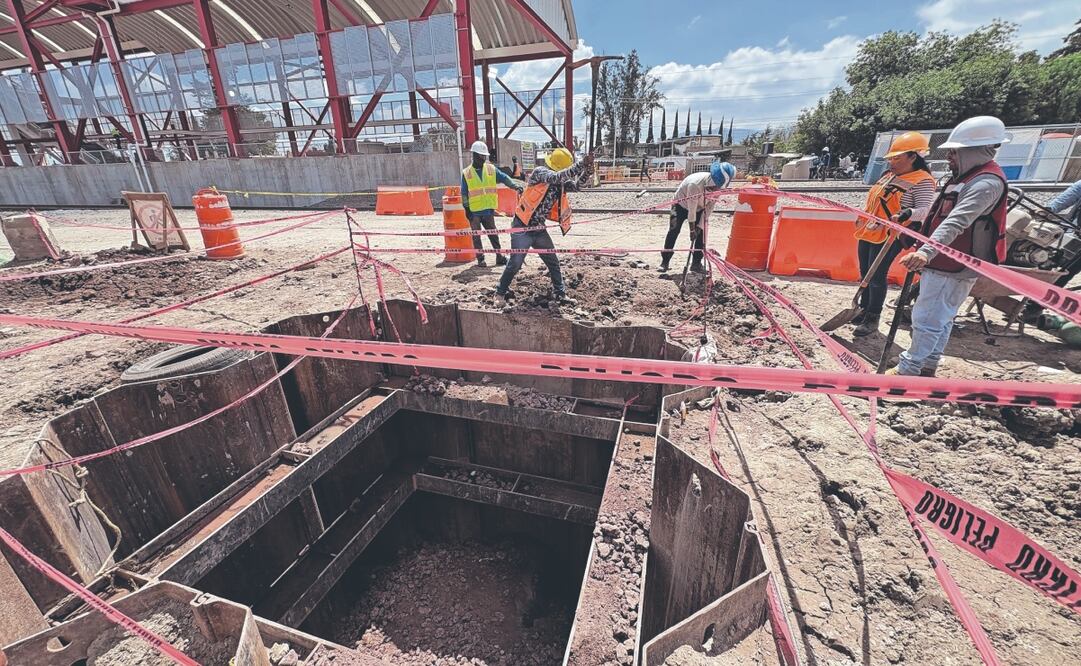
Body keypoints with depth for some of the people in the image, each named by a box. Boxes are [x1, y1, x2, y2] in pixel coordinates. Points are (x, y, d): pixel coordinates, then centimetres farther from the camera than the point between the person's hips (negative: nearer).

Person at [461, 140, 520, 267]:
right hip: (474, 211, -2)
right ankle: (480, 258, 13)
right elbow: (464, 193, 2)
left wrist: (515, 186, -20)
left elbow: (504, 178, -4)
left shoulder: (491, 169, 5)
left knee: (493, 234, 8)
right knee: (476, 235, 4)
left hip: (488, 209, 2)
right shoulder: (466, 173, 0)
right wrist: (466, 208, -2)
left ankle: (499, 256, 14)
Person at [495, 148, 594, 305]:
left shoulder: (559, 181, 7)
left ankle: (561, 294, 20)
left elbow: (576, 184, 6)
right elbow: (557, 177, -32)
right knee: (515, 264, -1)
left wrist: (587, 168, -11)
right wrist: (580, 165, -37)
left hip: (539, 229, 7)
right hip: (522, 228, -7)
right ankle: (501, 292, 19)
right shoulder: (539, 171, -15)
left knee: (553, 261, 9)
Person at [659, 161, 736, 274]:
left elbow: (709, 207, -15)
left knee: (701, 233, -5)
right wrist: (692, 229, -25)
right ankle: (665, 262, -9)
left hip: (699, 207, 5)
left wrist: (700, 226, -18)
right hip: (682, 204, -5)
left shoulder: (718, 186, -21)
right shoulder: (695, 184, -38)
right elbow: (691, 209, -32)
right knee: (674, 231, -14)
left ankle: (696, 263, 2)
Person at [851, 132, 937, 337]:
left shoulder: (922, 181, -10)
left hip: (888, 237, -8)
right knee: (864, 273, 14)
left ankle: (872, 319, 3)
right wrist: (862, 217, 27)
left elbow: (925, 209, -19)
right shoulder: (889, 175, 14)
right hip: (867, 232, 8)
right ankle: (864, 310, 28)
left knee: (876, 276, -7)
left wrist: (908, 213, -39)